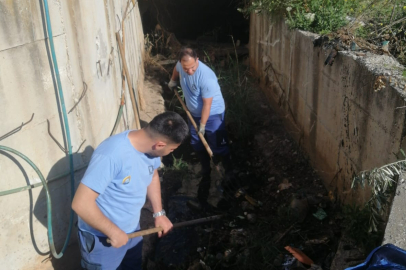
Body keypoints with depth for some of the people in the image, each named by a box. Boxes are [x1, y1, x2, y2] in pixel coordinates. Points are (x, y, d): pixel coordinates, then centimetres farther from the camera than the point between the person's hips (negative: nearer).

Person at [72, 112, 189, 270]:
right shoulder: (112, 155, -36)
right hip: (102, 237, -7)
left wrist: (159, 213, 3)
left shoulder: (150, 146, -13)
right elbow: (81, 204, -32)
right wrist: (114, 232, -23)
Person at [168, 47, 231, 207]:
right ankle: (206, 171, 34)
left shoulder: (206, 77, -34)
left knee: (218, 147, -2)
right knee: (198, 144, 16)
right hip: (194, 112, 7)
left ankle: (229, 172, 21)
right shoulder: (181, 65, -14)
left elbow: (207, 104, -27)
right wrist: (173, 81, 23)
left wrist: (202, 125, -20)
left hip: (212, 114, -7)